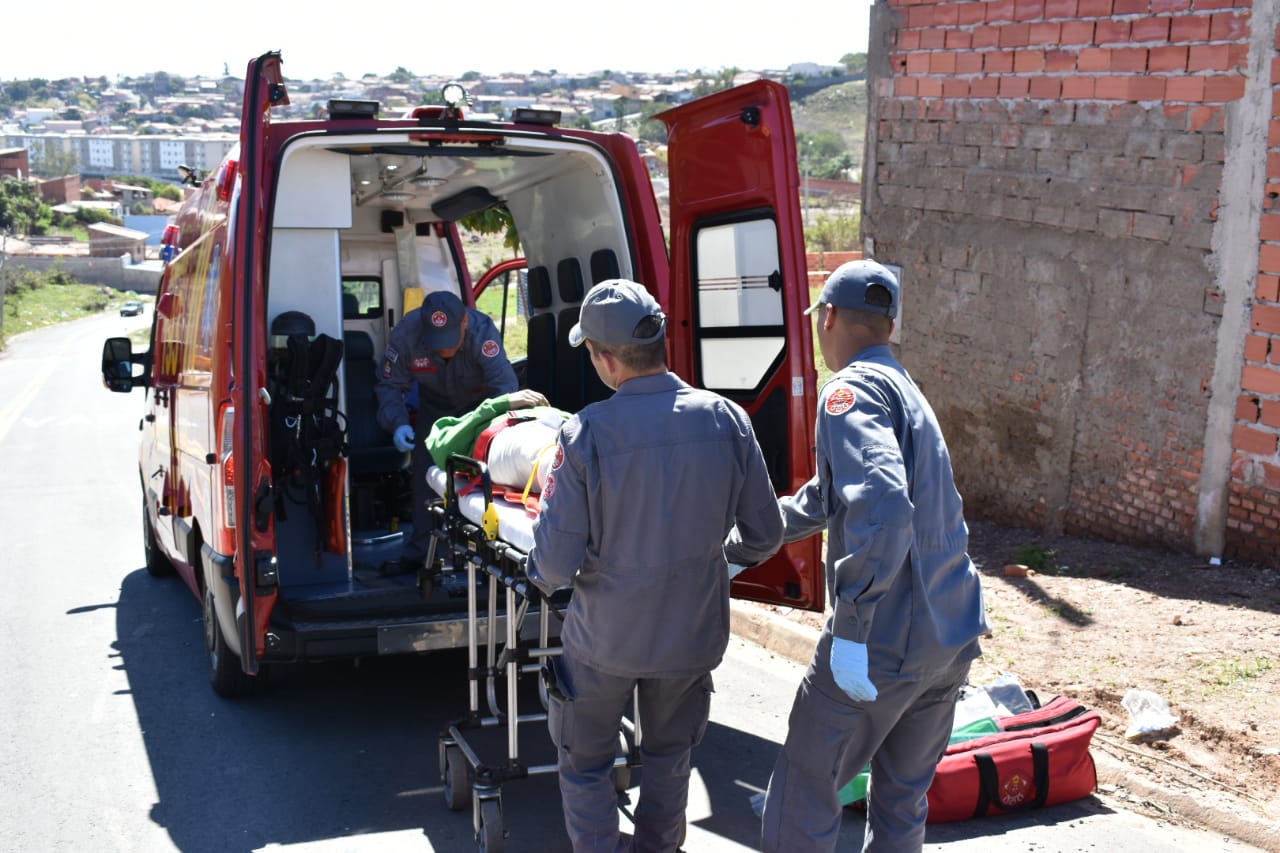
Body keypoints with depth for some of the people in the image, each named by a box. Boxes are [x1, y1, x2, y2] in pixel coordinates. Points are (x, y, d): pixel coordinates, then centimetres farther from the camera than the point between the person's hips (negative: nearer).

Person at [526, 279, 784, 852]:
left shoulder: (586, 434, -22)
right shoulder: (726, 420, -13)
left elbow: (555, 563, -20)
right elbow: (765, 536, -5)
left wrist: (543, 574, 4)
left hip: (605, 638, -3)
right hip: (693, 633, 3)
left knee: (585, 763, 20)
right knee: (668, 756, 27)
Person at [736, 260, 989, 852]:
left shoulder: (852, 389, -11)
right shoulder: (905, 391, 19)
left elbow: (881, 505, -29)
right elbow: (823, 499, 30)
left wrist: (851, 628, -28)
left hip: (883, 644, -9)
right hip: (954, 637, 9)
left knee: (803, 800, 5)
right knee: (903, 798, 21)